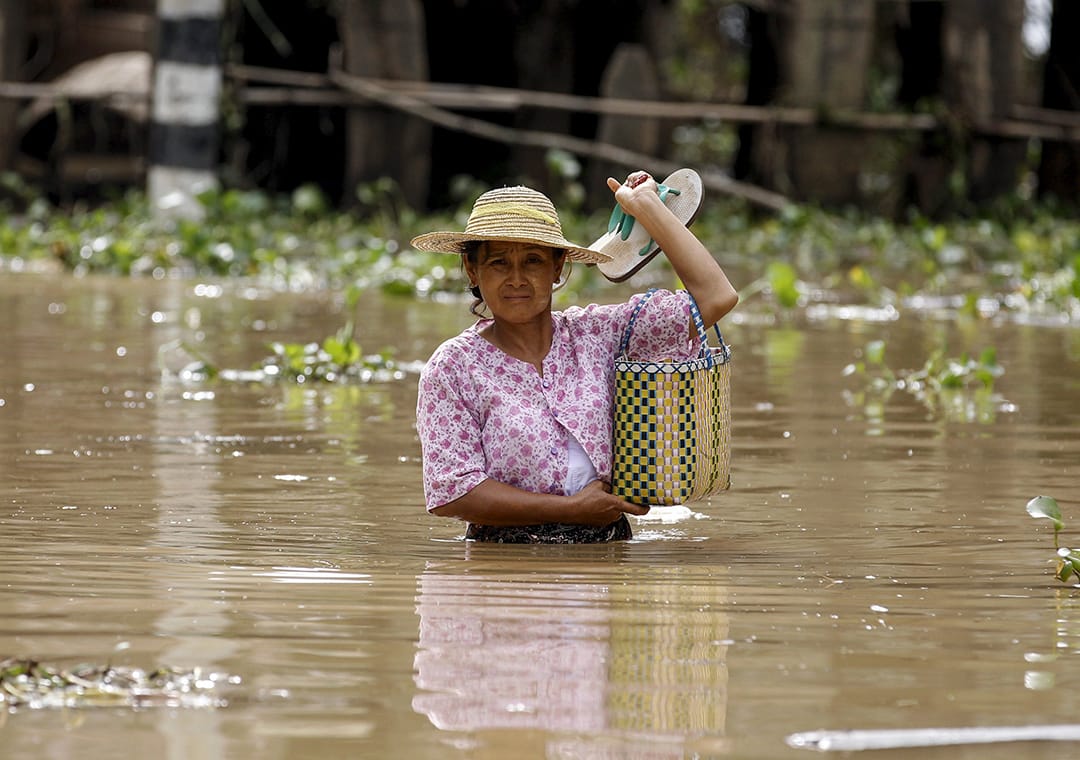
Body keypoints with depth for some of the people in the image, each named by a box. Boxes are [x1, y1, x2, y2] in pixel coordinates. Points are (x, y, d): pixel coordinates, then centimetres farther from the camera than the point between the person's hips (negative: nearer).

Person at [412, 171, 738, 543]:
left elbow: (715, 297, 8)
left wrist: (645, 205, 11)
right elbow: (450, 492, -9)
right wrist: (573, 509, -9)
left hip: (606, 555, 3)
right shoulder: (454, 367, 0)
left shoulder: (596, 333, 10)